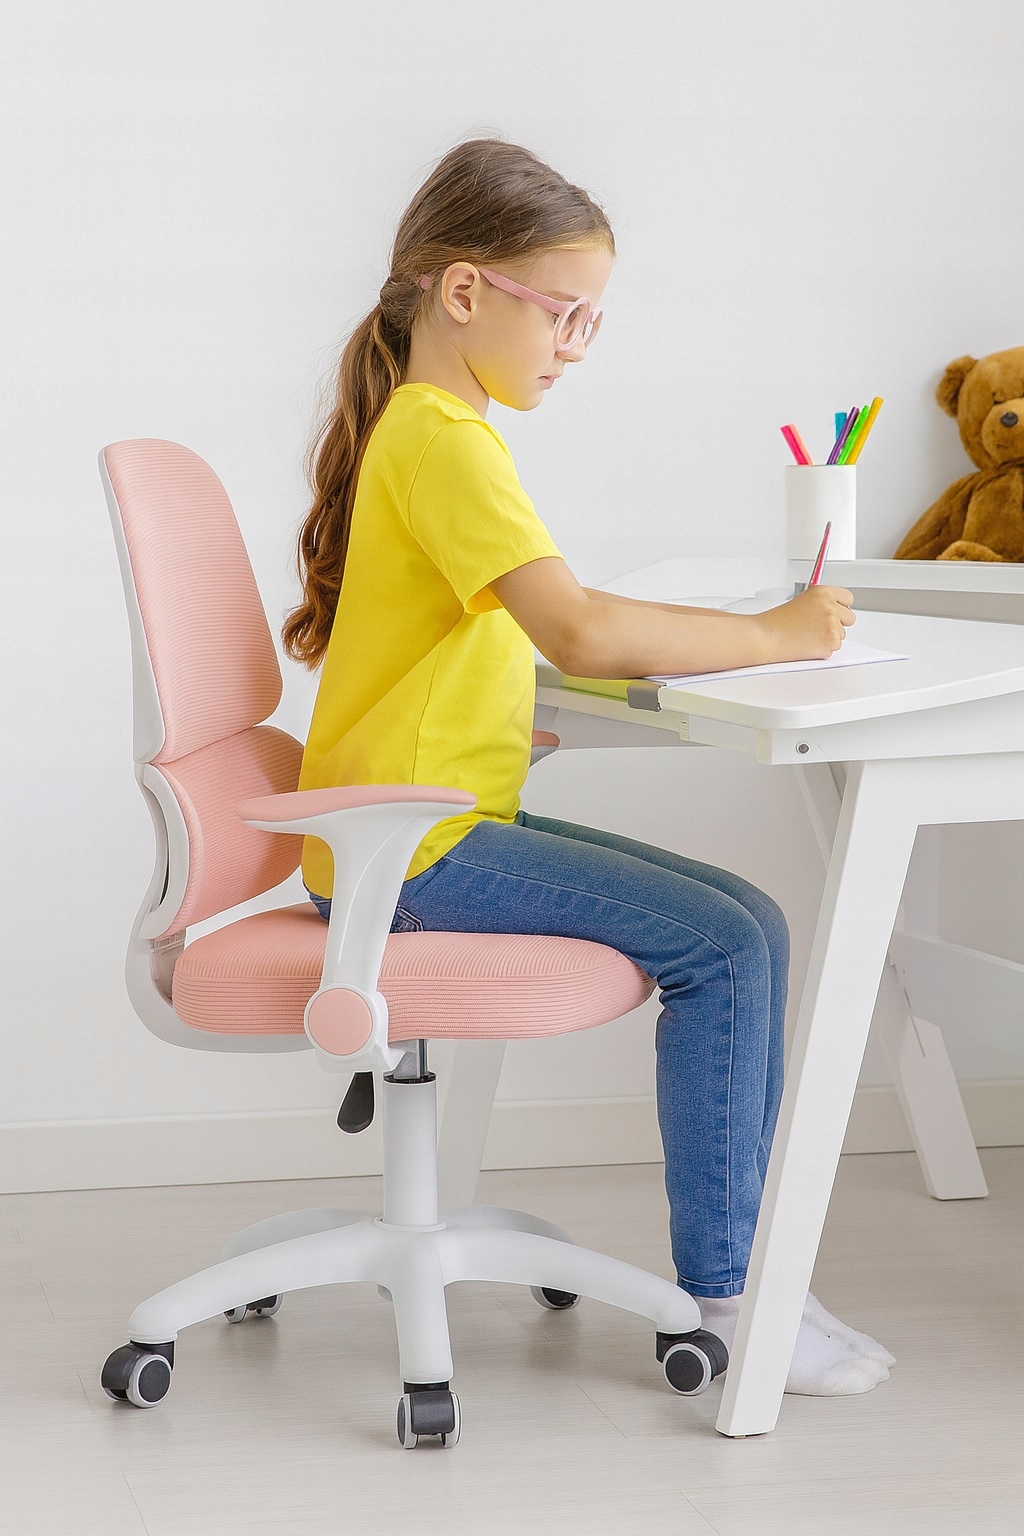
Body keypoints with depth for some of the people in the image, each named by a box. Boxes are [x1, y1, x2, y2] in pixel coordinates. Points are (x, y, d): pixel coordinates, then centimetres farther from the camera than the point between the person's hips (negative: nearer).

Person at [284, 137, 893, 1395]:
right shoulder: (444, 441, -17)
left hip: (447, 819, 10)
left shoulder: (430, 429, 16)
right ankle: (721, 1300, -9)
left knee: (750, 923, 4)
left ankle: (735, 1256, 6)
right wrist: (773, 636, -20)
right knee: (718, 948, -16)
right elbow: (581, 632, -29)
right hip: (408, 850, -10)